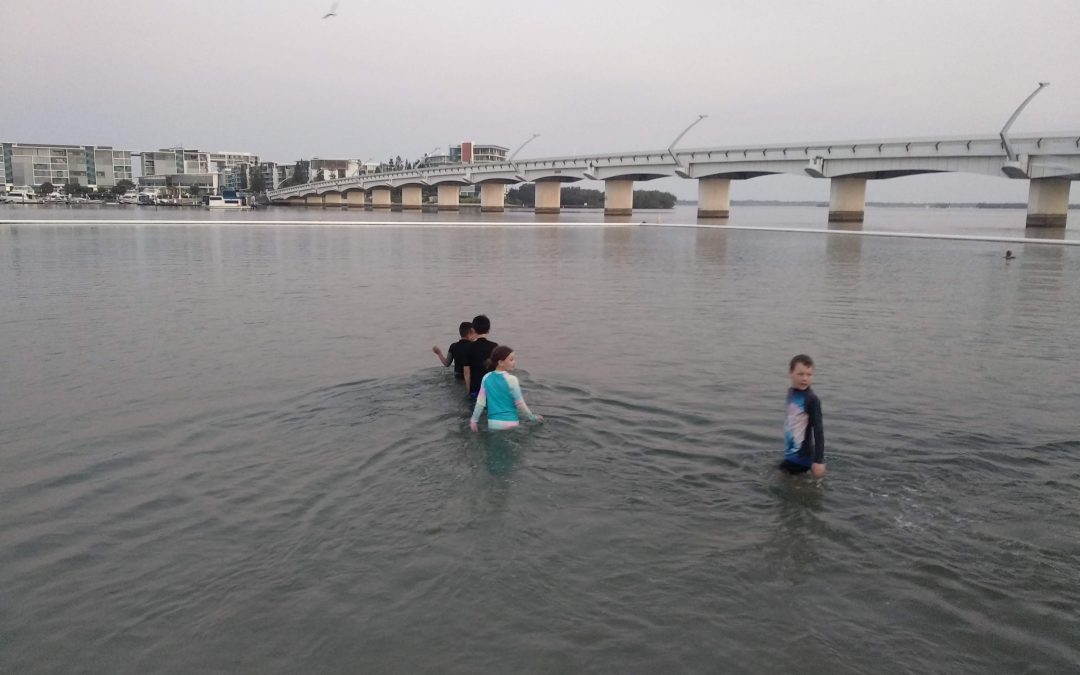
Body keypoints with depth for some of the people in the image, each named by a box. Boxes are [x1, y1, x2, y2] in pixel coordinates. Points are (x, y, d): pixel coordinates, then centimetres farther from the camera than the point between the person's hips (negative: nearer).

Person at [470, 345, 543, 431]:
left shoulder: (486, 378, 1)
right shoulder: (511, 379, -13)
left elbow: (480, 402, 4)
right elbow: (520, 404, -9)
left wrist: (474, 420, 14)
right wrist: (533, 418, 4)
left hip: (493, 423, 5)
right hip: (509, 424, -5)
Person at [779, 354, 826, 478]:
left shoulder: (812, 399, -18)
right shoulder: (791, 392, 6)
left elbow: (818, 430, -20)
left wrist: (819, 460, -23)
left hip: (802, 455, -8)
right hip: (790, 453, 8)